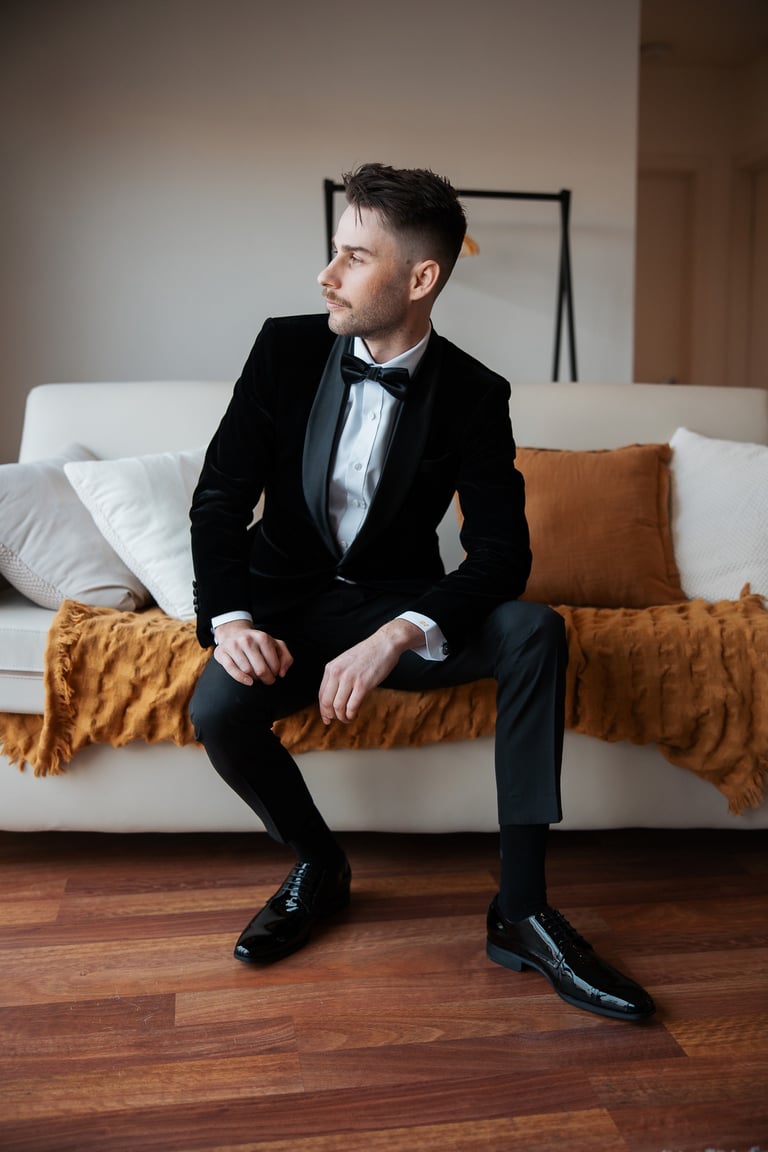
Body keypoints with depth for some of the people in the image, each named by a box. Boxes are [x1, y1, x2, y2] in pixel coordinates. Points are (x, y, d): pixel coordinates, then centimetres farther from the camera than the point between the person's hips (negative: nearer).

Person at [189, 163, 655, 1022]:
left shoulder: (473, 395, -9)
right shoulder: (286, 349, -7)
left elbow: (502, 551, -15)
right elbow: (219, 498, -5)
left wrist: (396, 636, -32)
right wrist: (230, 620, -23)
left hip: (399, 604, 0)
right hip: (290, 604, 1)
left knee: (534, 633, -26)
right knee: (217, 710, -29)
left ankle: (520, 910, -19)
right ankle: (318, 864, 3)